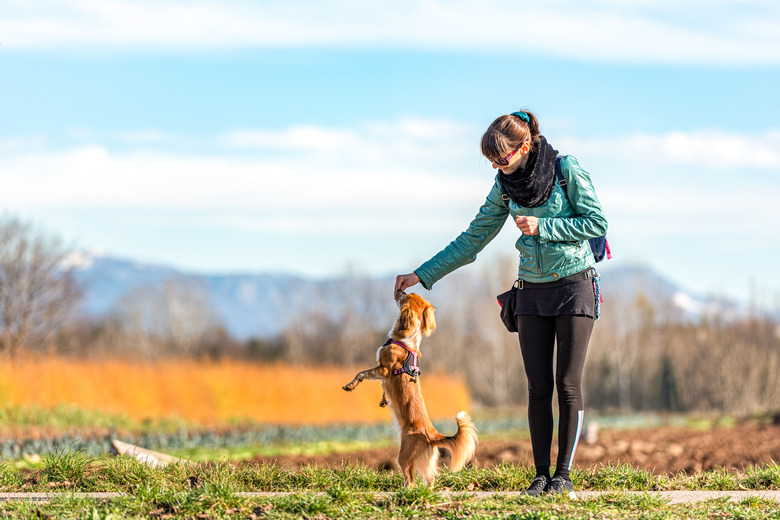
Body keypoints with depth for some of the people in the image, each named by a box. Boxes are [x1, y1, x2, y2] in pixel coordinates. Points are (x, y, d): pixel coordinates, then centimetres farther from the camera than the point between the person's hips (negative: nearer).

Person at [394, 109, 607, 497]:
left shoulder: (567, 169, -9)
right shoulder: (505, 185, 4)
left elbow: (597, 222, -9)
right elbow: (473, 239, 9)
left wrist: (542, 227, -17)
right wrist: (422, 276, 6)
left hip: (573, 285, -4)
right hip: (532, 291, 4)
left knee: (568, 384, -5)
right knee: (538, 387, 0)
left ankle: (564, 475, 1)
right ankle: (541, 474, 3)